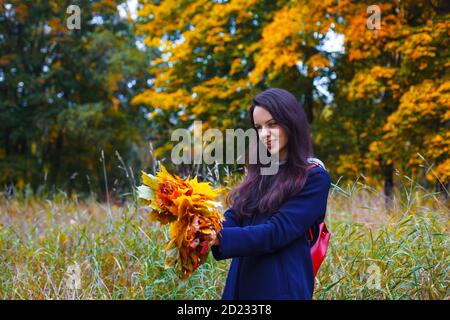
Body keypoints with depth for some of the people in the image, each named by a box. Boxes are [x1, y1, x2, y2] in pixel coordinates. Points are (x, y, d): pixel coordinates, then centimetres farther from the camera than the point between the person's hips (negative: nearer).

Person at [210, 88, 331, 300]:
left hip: (281, 286, -6)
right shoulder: (259, 173, 12)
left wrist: (219, 237, -26)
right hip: (241, 284, 6)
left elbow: (277, 231, -18)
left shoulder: (314, 177, -8)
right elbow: (233, 218, 0)